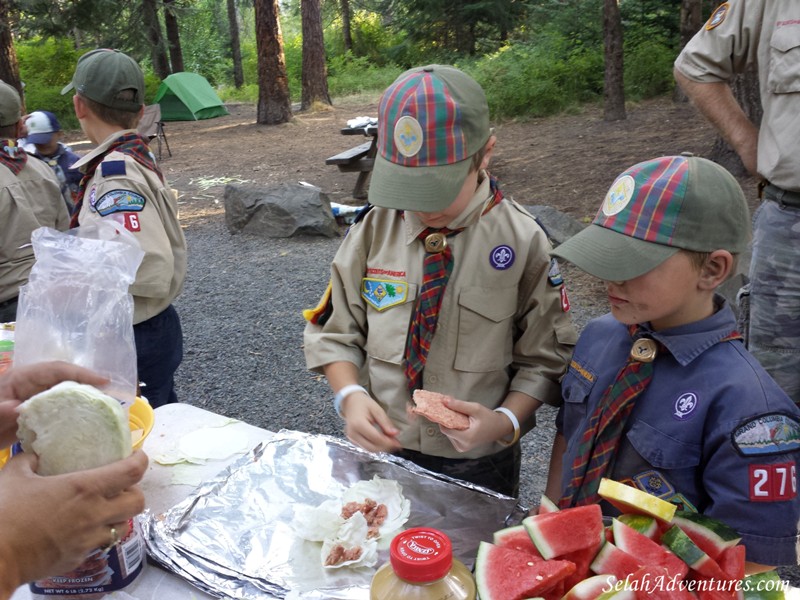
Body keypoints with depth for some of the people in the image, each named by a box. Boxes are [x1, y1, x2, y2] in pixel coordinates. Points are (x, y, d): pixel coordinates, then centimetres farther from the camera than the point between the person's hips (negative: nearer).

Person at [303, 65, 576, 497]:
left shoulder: (522, 241, -15)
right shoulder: (373, 229, -9)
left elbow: (544, 359, -7)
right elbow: (334, 333, -1)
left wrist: (505, 421, -23)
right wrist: (350, 395, -18)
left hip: (479, 463, -1)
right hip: (383, 448, 2)